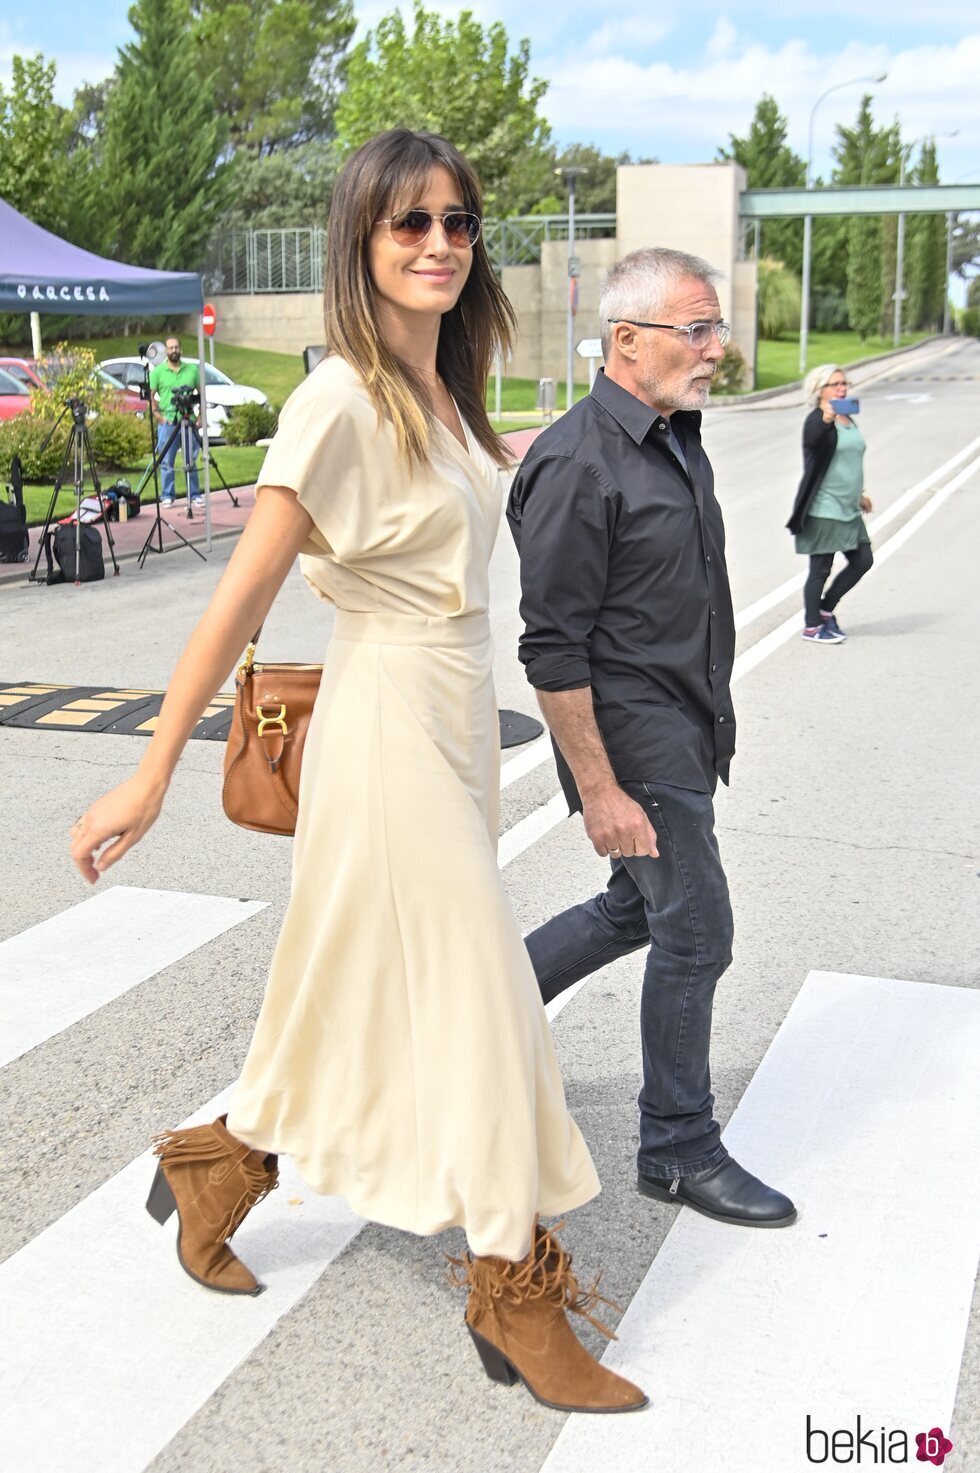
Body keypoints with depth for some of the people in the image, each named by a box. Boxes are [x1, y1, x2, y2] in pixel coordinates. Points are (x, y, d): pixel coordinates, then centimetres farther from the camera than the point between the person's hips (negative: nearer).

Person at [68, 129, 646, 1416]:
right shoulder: (341, 400, -16)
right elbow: (245, 593, -18)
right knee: (481, 1007, 0)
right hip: (391, 725, -9)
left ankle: (216, 1170, 40)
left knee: (378, 995, 18)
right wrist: (152, 776, -17)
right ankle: (516, 1295, 18)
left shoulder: (444, 391, 10)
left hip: (457, 721, 9)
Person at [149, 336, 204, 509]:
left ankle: (195, 495, 12)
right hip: (167, 422, -1)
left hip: (189, 421, 2)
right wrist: (159, 416, -9)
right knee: (166, 462, 0)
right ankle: (167, 496, 6)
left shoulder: (192, 370, 9)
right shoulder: (158, 371, 4)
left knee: (191, 461, 6)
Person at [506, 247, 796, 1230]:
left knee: (637, 908, 19)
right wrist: (599, 790, -21)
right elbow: (553, 650, -21)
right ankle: (679, 1152, 17)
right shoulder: (575, 464, -19)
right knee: (694, 933, -1)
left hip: (687, 729, 9)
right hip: (630, 735, -9)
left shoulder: (680, 438, 10)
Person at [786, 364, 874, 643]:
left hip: (848, 508, 9)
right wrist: (826, 419, -55)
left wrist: (859, 493, 28)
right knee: (821, 569, -2)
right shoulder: (817, 420, -11)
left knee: (863, 560, 9)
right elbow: (811, 439, -36)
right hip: (823, 508, -9)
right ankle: (811, 627, 10)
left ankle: (826, 609, 23)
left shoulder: (847, 419, 15)